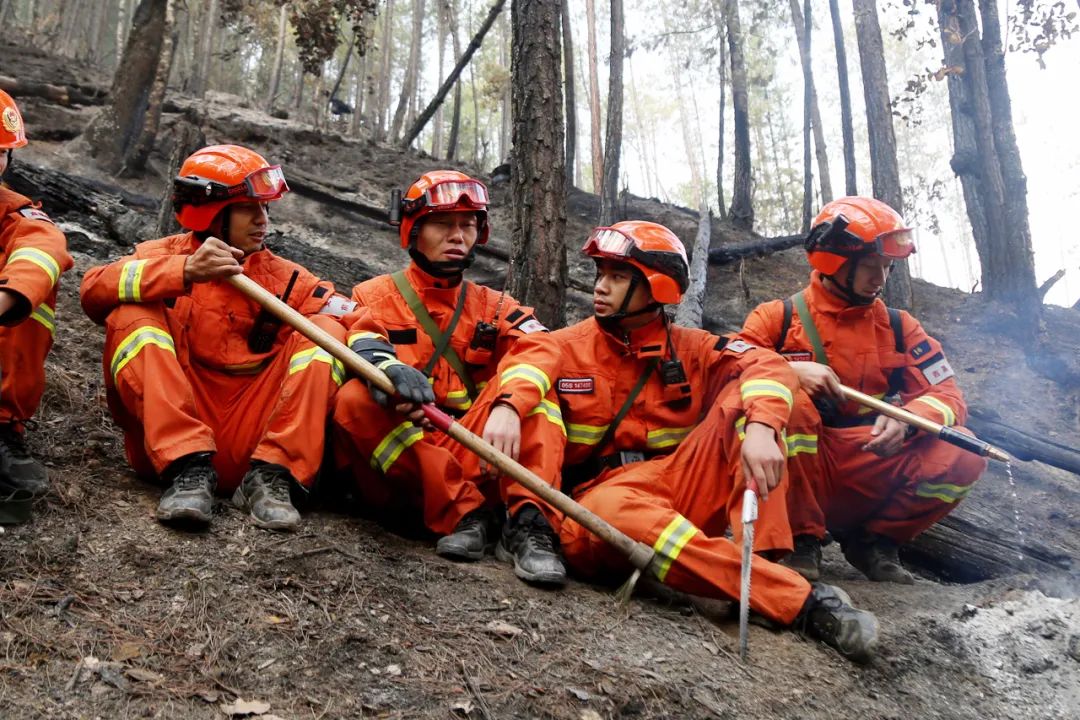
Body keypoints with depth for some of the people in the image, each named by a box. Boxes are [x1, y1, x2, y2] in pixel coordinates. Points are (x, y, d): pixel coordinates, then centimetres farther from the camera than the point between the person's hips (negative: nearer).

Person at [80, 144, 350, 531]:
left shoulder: (283, 277, 10)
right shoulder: (166, 254, 6)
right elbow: (95, 288, -14)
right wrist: (185, 272, -28)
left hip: (251, 440, 1)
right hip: (166, 439, -1)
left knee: (325, 330, -9)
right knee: (132, 316, -17)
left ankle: (270, 476, -21)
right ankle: (188, 470, -27)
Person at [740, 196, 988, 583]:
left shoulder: (898, 326, 12)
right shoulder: (777, 317, 3)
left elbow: (946, 394, 3)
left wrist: (906, 418, -18)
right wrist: (789, 369, -25)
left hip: (869, 475, 3)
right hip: (797, 476, -3)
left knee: (962, 455, -19)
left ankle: (872, 540, 5)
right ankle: (802, 540, -16)